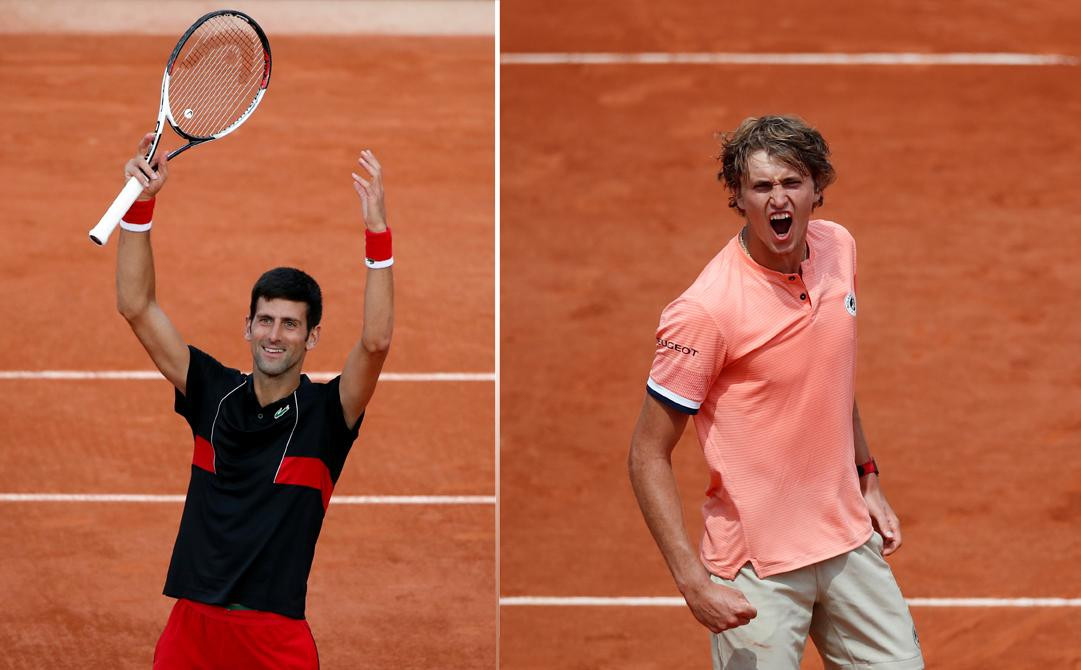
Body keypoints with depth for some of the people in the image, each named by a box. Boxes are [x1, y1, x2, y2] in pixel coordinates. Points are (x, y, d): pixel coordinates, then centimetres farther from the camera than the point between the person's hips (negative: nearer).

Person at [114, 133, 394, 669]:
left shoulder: (325, 413, -2)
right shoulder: (214, 393, 7)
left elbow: (376, 341, -19)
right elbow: (137, 308, 5)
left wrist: (377, 230, -27)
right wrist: (141, 202, -4)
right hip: (192, 625, 3)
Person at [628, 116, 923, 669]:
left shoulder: (839, 249, 1)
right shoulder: (705, 309, -20)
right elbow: (648, 456, -16)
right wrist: (693, 582, -22)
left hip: (850, 540, 6)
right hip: (758, 567, -6)